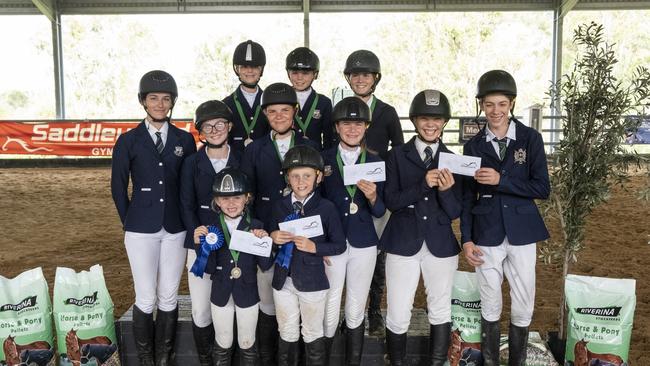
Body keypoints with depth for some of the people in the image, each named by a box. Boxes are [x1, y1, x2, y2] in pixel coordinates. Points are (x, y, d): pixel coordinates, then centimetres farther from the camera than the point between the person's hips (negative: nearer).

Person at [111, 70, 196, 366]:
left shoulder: (185, 139, 4)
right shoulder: (128, 140, 0)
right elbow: (118, 187, 5)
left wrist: (188, 221, 5)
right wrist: (129, 222, 5)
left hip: (175, 228, 2)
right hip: (141, 229, -1)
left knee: (169, 297, 7)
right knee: (146, 299, 3)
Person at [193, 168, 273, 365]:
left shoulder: (255, 227, -11)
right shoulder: (212, 228, -9)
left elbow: (265, 265, -11)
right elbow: (209, 268, -9)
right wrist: (201, 244, -22)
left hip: (247, 293, -1)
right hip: (221, 294, 1)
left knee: (247, 344, 16)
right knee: (223, 344, 18)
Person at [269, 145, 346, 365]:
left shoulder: (326, 208, -11)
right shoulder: (280, 206, -1)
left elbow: (339, 245, -8)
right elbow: (273, 236, 10)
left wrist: (314, 247, -22)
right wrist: (273, 238, -13)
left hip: (312, 281, -3)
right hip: (283, 280, 3)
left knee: (313, 334, 14)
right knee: (287, 335, 18)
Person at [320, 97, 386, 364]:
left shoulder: (375, 162, 2)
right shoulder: (323, 159, 0)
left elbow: (380, 212, 1)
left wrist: (372, 197, -19)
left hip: (363, 244, 1)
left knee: (356, 311, 12)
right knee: (329, 310, 3)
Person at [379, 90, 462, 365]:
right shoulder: (397, 156, -1)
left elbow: (455, 213, -1)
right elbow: (391, 201, -8)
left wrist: (446, 190, -21)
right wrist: (423, 185, -22)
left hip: (441, 245, 2)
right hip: (403, 244, -1)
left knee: (440, 311, 15)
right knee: (398, 316, 2)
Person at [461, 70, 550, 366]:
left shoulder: (530, 138, -1)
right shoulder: (473, 145, 3)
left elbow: (542, 188, -6)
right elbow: (467, 197, 5)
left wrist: (501, 180, -17)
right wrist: (466, 239, -1)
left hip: (521, 233, 0)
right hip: (487, 235, 0)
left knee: (523, 308, 6)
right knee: (490, 307, 9)